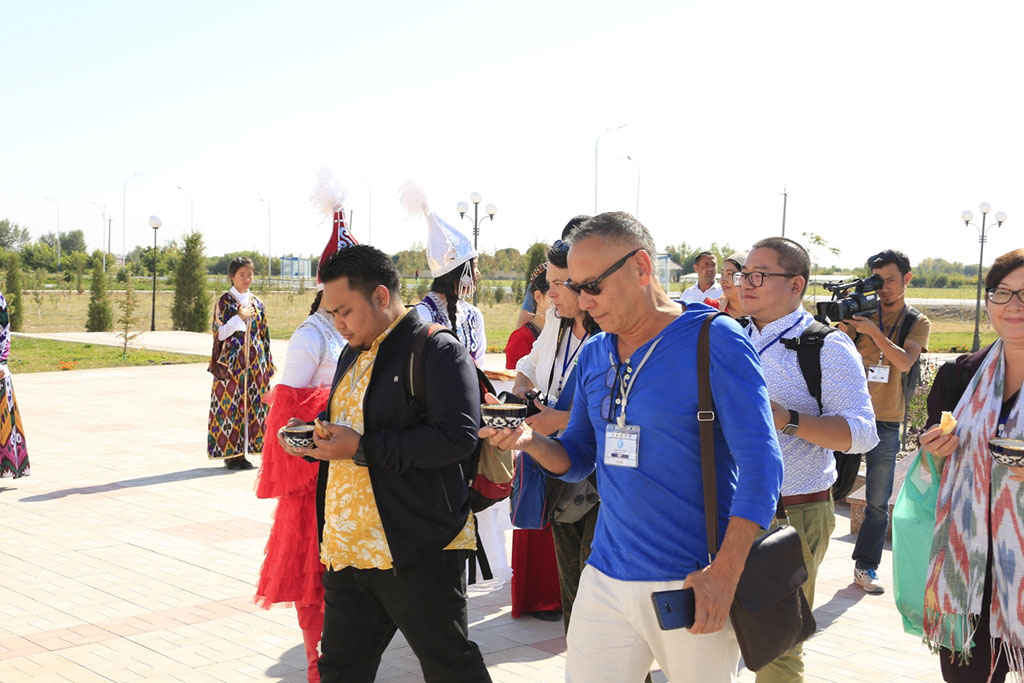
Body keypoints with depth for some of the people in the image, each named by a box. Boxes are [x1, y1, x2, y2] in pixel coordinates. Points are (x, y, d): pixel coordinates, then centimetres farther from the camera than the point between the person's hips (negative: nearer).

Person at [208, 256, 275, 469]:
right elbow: (219, 334, -6)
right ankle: (230, 454, 1)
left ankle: (243, 452, 10)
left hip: (254, 364, 5)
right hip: (231, 364, -5)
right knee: (230, 406, -6)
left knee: (253, 405, 3)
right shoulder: (224, 301, -1)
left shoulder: (257, 303, 12)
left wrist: (267, 363, 11)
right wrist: (240, 318, -15)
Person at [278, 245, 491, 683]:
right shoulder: (353, 355, 18)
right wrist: (314, 439, 6)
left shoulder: (438, 350, -11)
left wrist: (364, 449, -22)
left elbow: (457, 436, -23)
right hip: (348, 549, 9)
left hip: (417, 552, -8)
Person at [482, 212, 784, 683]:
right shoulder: (593, 356, 9)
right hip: (604, 581, 5)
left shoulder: (714, 339, -10)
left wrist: (725, 573, -22)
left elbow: (760, 463, -14)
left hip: (692, 587, -5)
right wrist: (530, 440, -5)